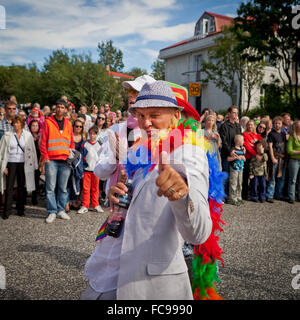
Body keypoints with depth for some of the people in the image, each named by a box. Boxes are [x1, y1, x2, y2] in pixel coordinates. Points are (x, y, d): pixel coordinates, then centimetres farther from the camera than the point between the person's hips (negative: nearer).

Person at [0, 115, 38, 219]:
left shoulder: (28, 135, 5)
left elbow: (32, 150, 7)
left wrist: (34, 165, 2)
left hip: (23, 164, 1)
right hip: (11, 163, 0)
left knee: (22, 187, 6)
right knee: (9, 187, -1)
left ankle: (20, 209, 17)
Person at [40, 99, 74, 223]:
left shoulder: (68, 123, 13)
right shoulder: (48, 122, 3)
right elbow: (43, 141, 1)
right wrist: (45, 157, -6)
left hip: (65, 161, 3)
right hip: (51, 160, -3)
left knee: (63, 188, 7)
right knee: (50, 188, -1)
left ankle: (61, 210, 18)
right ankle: (52, 212, 7)